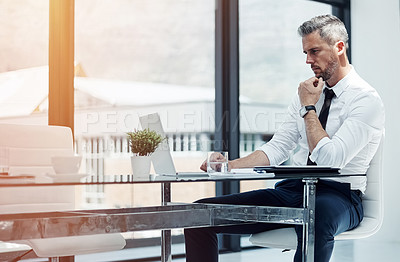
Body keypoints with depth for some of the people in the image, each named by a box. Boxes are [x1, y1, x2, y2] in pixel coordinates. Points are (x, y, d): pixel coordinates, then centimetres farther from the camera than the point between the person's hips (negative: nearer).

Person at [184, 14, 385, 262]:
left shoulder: (367, 100, -7)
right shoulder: (307, 93, 15)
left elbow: (330, 159, -18)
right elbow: (277, 149, 11)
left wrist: (309, 107, -8)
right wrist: (230, 166, -4)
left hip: (337, 195, -6)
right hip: (290, 189, 7)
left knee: (315, 220, -45)